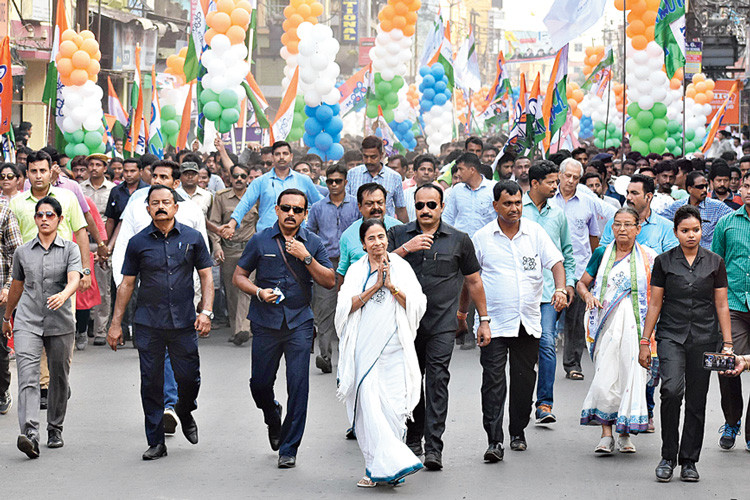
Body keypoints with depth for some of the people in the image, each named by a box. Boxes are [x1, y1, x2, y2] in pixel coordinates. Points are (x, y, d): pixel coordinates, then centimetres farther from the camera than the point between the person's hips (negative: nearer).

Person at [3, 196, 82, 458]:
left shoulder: (70, 249, 2)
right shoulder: (22, 251, 8)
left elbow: (74, 279, -15)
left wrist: (63, 295, -36)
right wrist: (7, 316, 31)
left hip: (60, 323, 0)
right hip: (27, 321, 0)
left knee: (59, 378, 9)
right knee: (27, 377, -15)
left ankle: (55, 429, 27)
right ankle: (30, 434, -27)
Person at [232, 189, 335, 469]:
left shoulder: (313, 243, 4)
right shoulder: (260, 241, 2)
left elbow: (329, 281, -1)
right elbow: (239, 276, 7)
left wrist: (306, 257, -13)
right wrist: (259, 292, -12)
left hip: (300, 322, -1)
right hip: (266, 322, 1)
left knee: (298, 385, -7)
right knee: (260, 384, 4)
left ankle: (289, 449, 2)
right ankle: (273, 418, 39)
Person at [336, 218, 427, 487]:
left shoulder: (401, 267, 10)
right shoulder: (356, 271, 11)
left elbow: (417, 305, 2)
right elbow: (346, 306, -2)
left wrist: (391, 286, -8)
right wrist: (374, 287, -9)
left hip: (395, 348, 0)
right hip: (365, 349, 0)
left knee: (394, 406, -5)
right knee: (368, 405, -12)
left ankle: (377, 468, 5)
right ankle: (392, 464, -9)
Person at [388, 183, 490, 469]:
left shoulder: (459, 240, 6)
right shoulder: (398, 235, 7)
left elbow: (473, 281, 13)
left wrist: (484, 320, 12)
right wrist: (405, 249, -16)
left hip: (442, 324, -2)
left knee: (437, 381, -10)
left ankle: (433, 447, -12)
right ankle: (413, 439, 26)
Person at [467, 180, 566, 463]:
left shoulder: (535, 232, 5)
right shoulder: (482, 238, 2)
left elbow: (555, 262, 0)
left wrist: (560, 289, -18)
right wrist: (462, 311, 12)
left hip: (528, 322, 2)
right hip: (494, 322, -2)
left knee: (524, 381, 10)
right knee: (493, 381, -10)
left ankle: (518, 432, 26)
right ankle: (494, 441, -12)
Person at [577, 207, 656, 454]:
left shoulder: (648, 257, 5)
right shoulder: (602, 254, 9)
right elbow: (582, 283, 16)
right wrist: (588, 296, -6)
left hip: (636, 324, -1)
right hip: (607, 323, 1)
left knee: (631, 373, -2)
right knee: (604, 376, -6)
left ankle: (625, 434, 11)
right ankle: (606, 434, 2)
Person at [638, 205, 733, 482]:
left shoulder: (715, 263, 5)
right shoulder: (664, 261, 3)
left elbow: (721, 305, 7)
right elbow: (655, 303, 5)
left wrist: (727, 343, 0)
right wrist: (645, 341, 2)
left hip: (704, 338, 2)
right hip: (671, 335, -1)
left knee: (697, 402, 4)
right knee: (671, 389, -22)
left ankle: (689, 461, 16)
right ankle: (668, 456, -8)